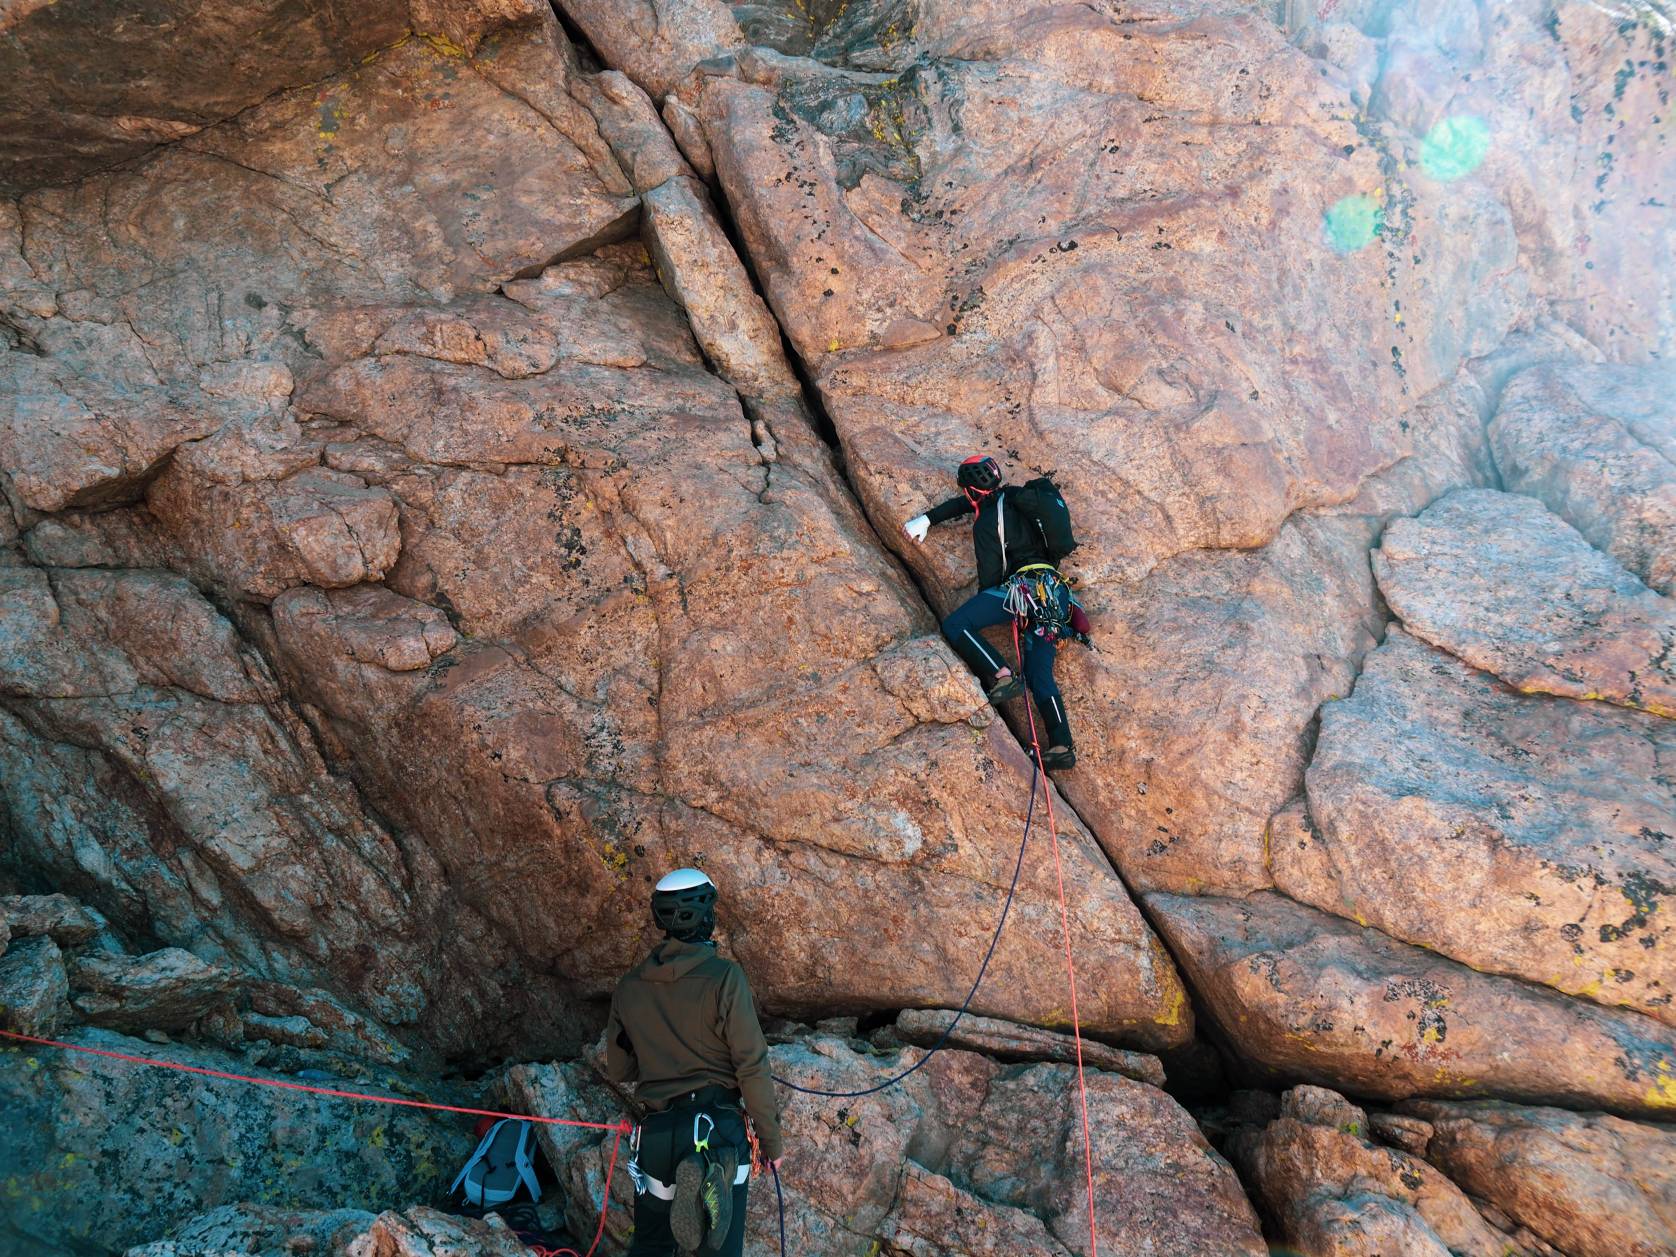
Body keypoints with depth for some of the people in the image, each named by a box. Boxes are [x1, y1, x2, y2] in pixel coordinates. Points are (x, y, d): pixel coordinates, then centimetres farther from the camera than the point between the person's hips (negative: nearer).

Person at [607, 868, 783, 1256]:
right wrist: (770, 1138, -2)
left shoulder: (629, 987, 2)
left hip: (657, 1132, 4)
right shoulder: (724, 977, -12)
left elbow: (619, 1071, 12)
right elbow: (752, 1066, -12)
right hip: (718, 1128, -3)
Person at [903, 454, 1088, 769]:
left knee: (955, 626, -13)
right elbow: (965, 503, 35)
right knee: (1039, 672, 3)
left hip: (1027, 585, -9)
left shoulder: (986, 524, -4)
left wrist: (984, 609, 15)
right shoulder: (1009, 497, 19)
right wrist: (926, 519, 35)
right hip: (1055, 589, 9)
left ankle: (1001, 676, -27)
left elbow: (990, 576, -3)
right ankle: (1063, 747, -10)